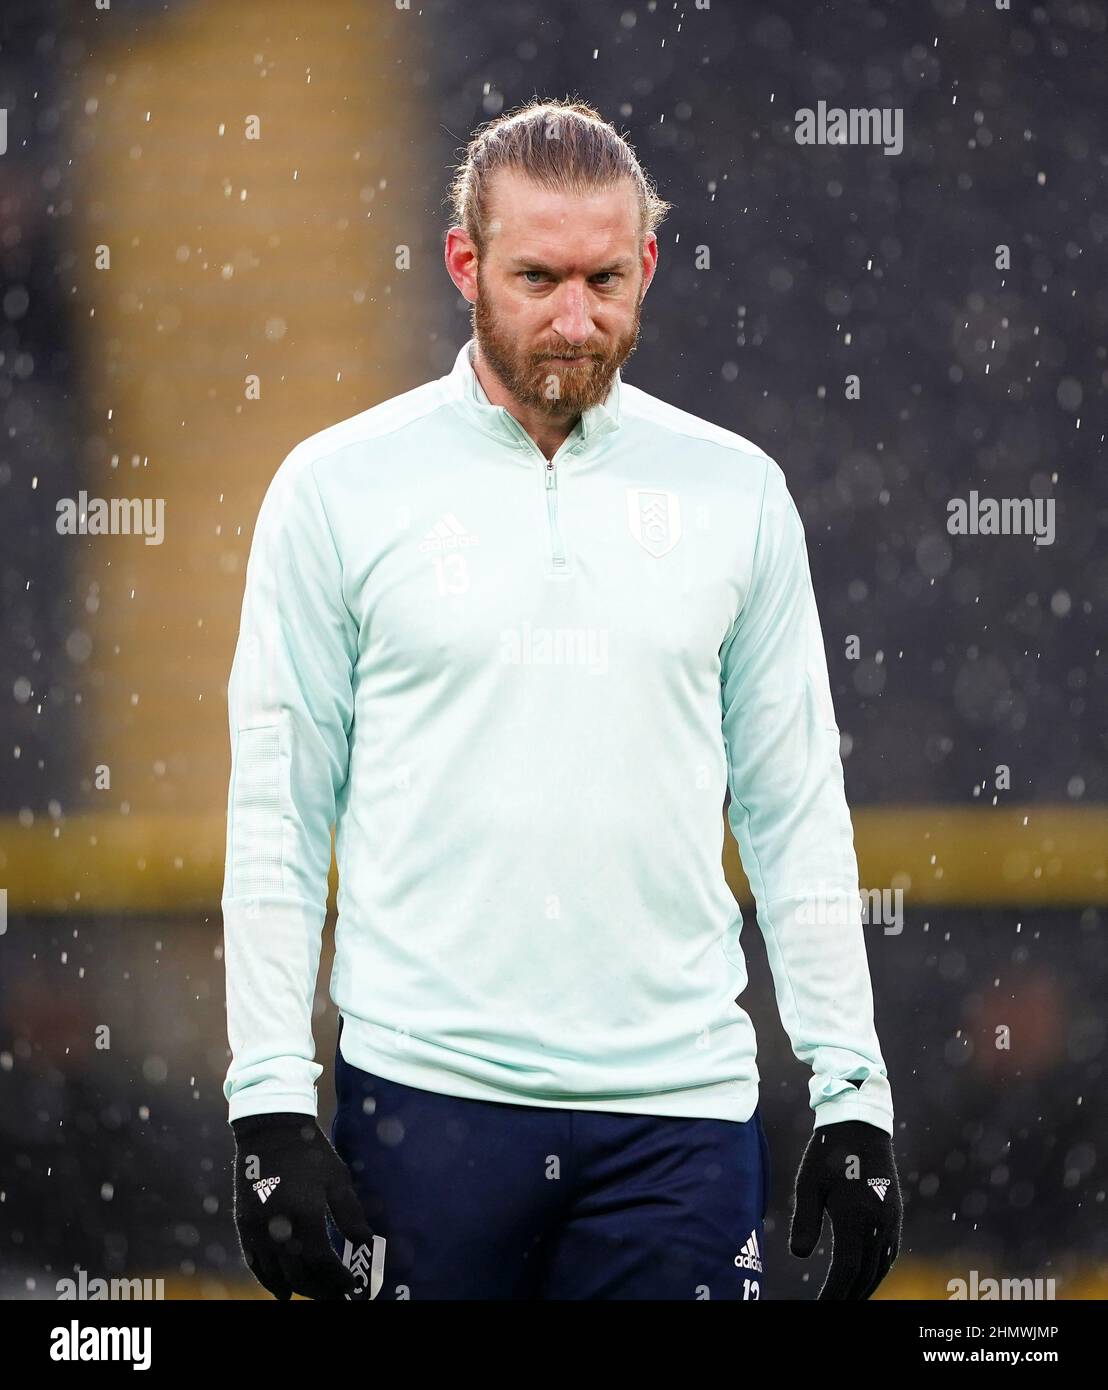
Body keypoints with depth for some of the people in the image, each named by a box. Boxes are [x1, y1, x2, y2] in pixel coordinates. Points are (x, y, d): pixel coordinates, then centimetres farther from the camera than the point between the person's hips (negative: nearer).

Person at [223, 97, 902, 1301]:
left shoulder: (735, 491, 8)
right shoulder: (338, 487, 2)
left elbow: (797, 813, 11)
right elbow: (276, 818, 2)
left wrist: (852, 1092, 5)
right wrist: (270, 1105, -6)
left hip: (679, 1107, 2)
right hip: (427, 1098, -1)